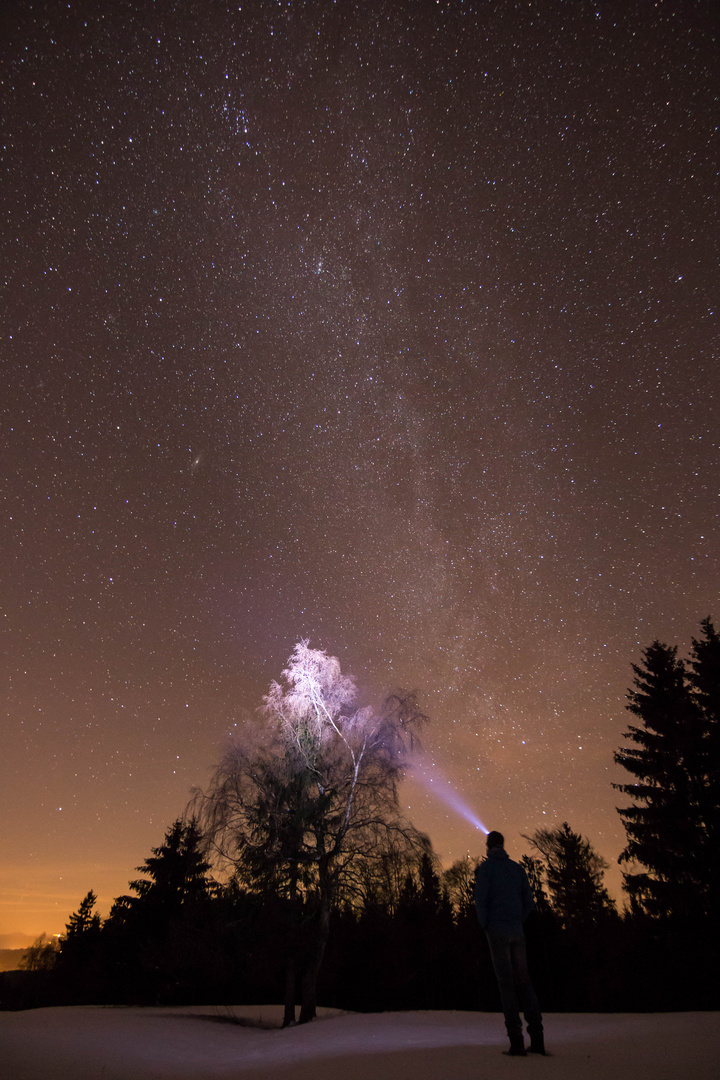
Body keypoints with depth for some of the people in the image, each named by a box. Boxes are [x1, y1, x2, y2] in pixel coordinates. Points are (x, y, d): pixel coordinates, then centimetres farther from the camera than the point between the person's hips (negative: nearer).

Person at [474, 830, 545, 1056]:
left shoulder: (485, 867, -5)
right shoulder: (517, 868, 10)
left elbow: (481, 899, -13)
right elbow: (529, 901, 9)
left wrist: (485, 926, 0)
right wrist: (517, 922, 14)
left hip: (497, 930, -4)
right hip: (517, 931, 5)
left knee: (506, 983, 0)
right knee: (523, 981, 11)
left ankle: (517, 1041, -2)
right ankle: (537, 1039, 9)